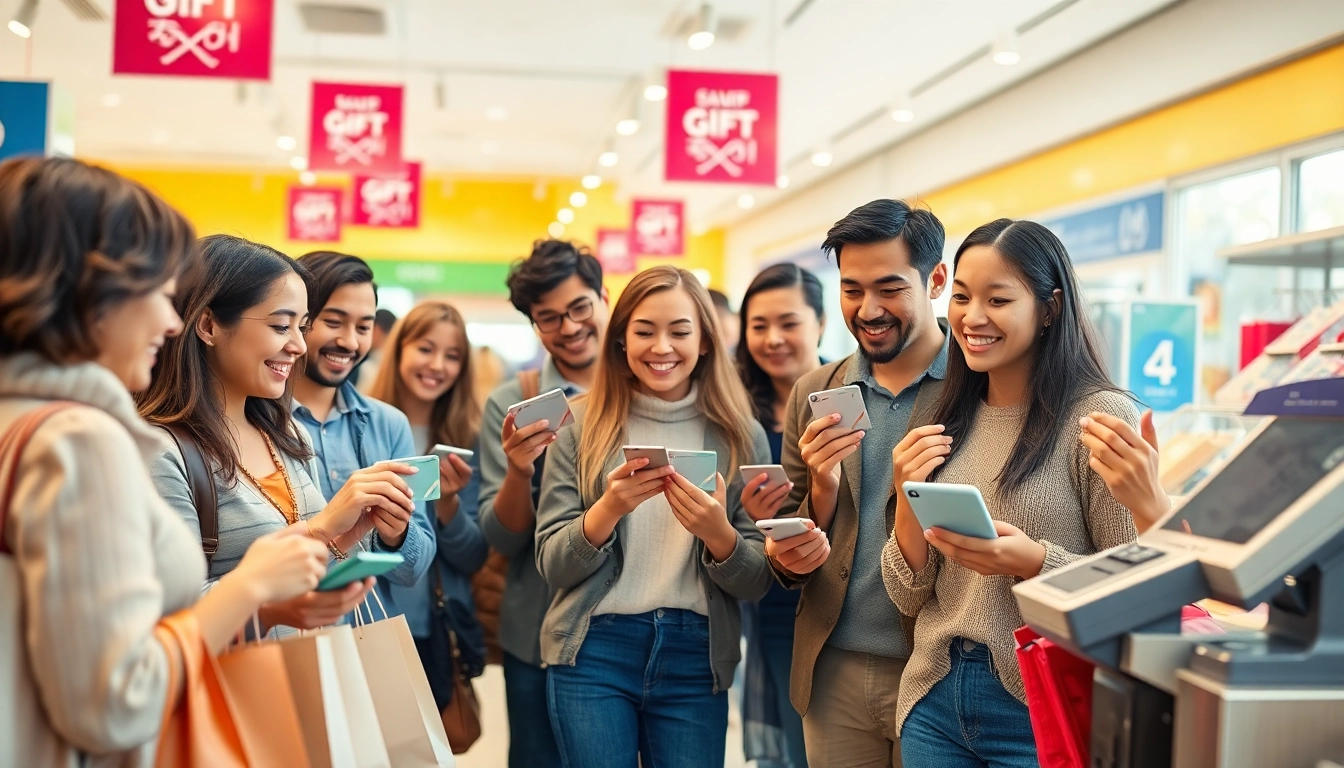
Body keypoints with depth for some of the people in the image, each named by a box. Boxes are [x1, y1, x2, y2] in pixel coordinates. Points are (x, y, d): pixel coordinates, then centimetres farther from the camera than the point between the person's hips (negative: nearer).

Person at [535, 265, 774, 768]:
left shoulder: (741, 436, 1)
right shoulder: (581, 431, 0)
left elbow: (757, 583, 1)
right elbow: (552, 567, -2)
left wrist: (718, 532, -20)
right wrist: (610, 508, -20)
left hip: (695, 660, 1)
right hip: (593, 653, 0)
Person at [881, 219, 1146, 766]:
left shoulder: (1100, 416, -11)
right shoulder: (945, 423, 4)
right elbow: (909, 599, 5)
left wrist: (1034, 563, -25)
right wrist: (908, 499, -11)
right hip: (934, 700, 5)